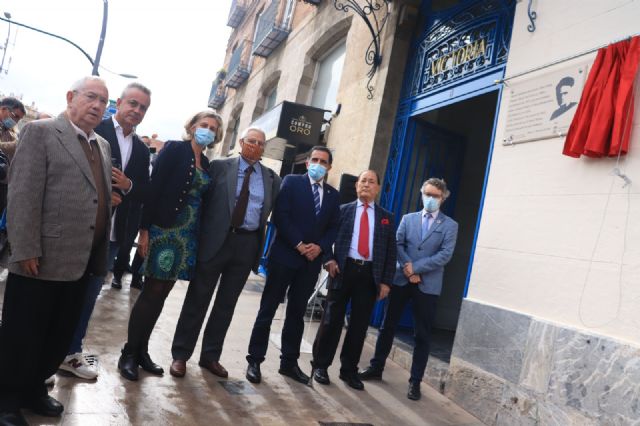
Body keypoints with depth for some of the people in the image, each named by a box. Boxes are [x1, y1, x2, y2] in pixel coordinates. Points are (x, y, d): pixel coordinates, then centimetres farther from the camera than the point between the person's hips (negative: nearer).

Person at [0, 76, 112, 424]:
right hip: (42, 260, -6)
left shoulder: (103, 146, 16)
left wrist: (101, 254, 12)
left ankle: (33, 390, 36)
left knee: (60, 336, 17)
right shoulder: (41, 132, -5)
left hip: (81, 262, 7)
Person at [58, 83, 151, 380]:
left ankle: (71, 352, 26)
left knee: (90, 292, 13)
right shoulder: (93, 130, -4)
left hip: (114, 232, 5)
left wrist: (128, 185, -10)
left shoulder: (142, 150, 14)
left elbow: (145, 192, 10)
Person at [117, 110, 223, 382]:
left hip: (187, 235, 6)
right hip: (164, 230, -6)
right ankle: (129, 352, 12)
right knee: (153, 291, -2)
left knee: (161, 293, 11)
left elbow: (201, 199, 12)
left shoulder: (206, 163, 14)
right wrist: (145, 229, -18)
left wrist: (196, 235, 6)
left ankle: (141, 350, 21)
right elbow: (154, 187, -12)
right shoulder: (175, 149, -5)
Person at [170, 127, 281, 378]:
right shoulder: (219, 167, 2)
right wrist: (199, 235, -7)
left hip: (247, 244, 3)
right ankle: (180, 355, 18)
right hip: (216, 240, -2)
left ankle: (210, 356, 25)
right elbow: (203, 201, -1)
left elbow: (274, 214, 8)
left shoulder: (272, 178, 8)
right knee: (197, 300, 5)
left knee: (226, 304, 12)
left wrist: (263, 247, 0)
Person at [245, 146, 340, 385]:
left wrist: (320, 247, -9)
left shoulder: (333, 194, 13)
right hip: (284, 256, -4)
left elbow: (334, 227, 9)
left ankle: (289, 362, 22)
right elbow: (280, 216, -9)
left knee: (297, 313, 12)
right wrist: (299, 245, -15)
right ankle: (255, 360, 13)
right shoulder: (291, 182, 1)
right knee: (268, 310, 3)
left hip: (312, 261, 4)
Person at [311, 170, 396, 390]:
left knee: (359, 324, 6)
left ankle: (349, 370, 19)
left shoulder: (386, 217, 12)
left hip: (370, 274, 2)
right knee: (332, 320, 3)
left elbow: (391, 252, 8)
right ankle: (320, 365, 17)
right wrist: (329, 259, -9)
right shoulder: (342, 210, 10)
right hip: (343, 269, -1)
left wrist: (386, 281, 0)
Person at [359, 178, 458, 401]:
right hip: (401, 280, 2)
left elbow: (445, 254, -9)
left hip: (428, 285, -2)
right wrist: (407, 269, -14)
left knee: (422, 335, 4)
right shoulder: (408, 219, 11)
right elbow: (397, 244, 1)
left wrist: (416, 268, -14)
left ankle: (415, 381, 14)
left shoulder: (449, 225, 3)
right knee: (388, 326, 9)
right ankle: (376, 367, 24)